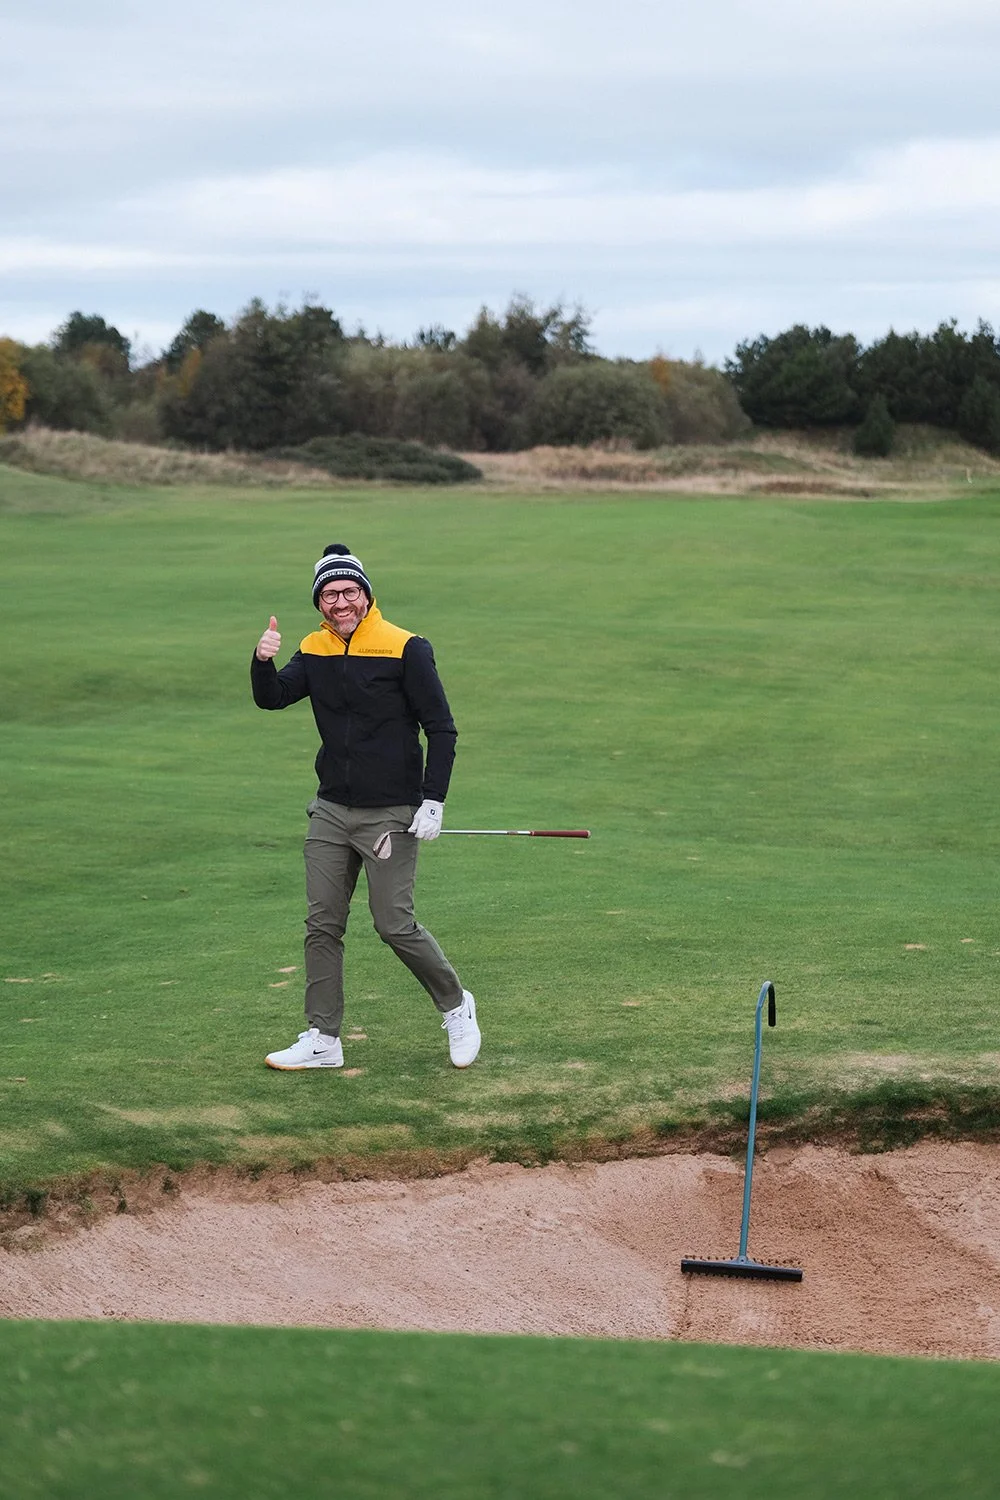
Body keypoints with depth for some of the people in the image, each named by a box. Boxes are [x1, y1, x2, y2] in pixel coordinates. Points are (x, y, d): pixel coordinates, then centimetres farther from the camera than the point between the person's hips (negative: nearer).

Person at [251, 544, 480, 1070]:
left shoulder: (406, 650, -10)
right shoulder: (314, 651, 6)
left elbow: (441, 729, -8)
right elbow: (272, 698, -5)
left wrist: (433, 802, -14)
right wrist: (263, 662, -26)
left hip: (390, 814, -5)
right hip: (331, 810, 5)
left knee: (395, 924, -6)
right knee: (322, 924, 4)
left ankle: (456, 1007, 16)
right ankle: (322, 1040, 12)